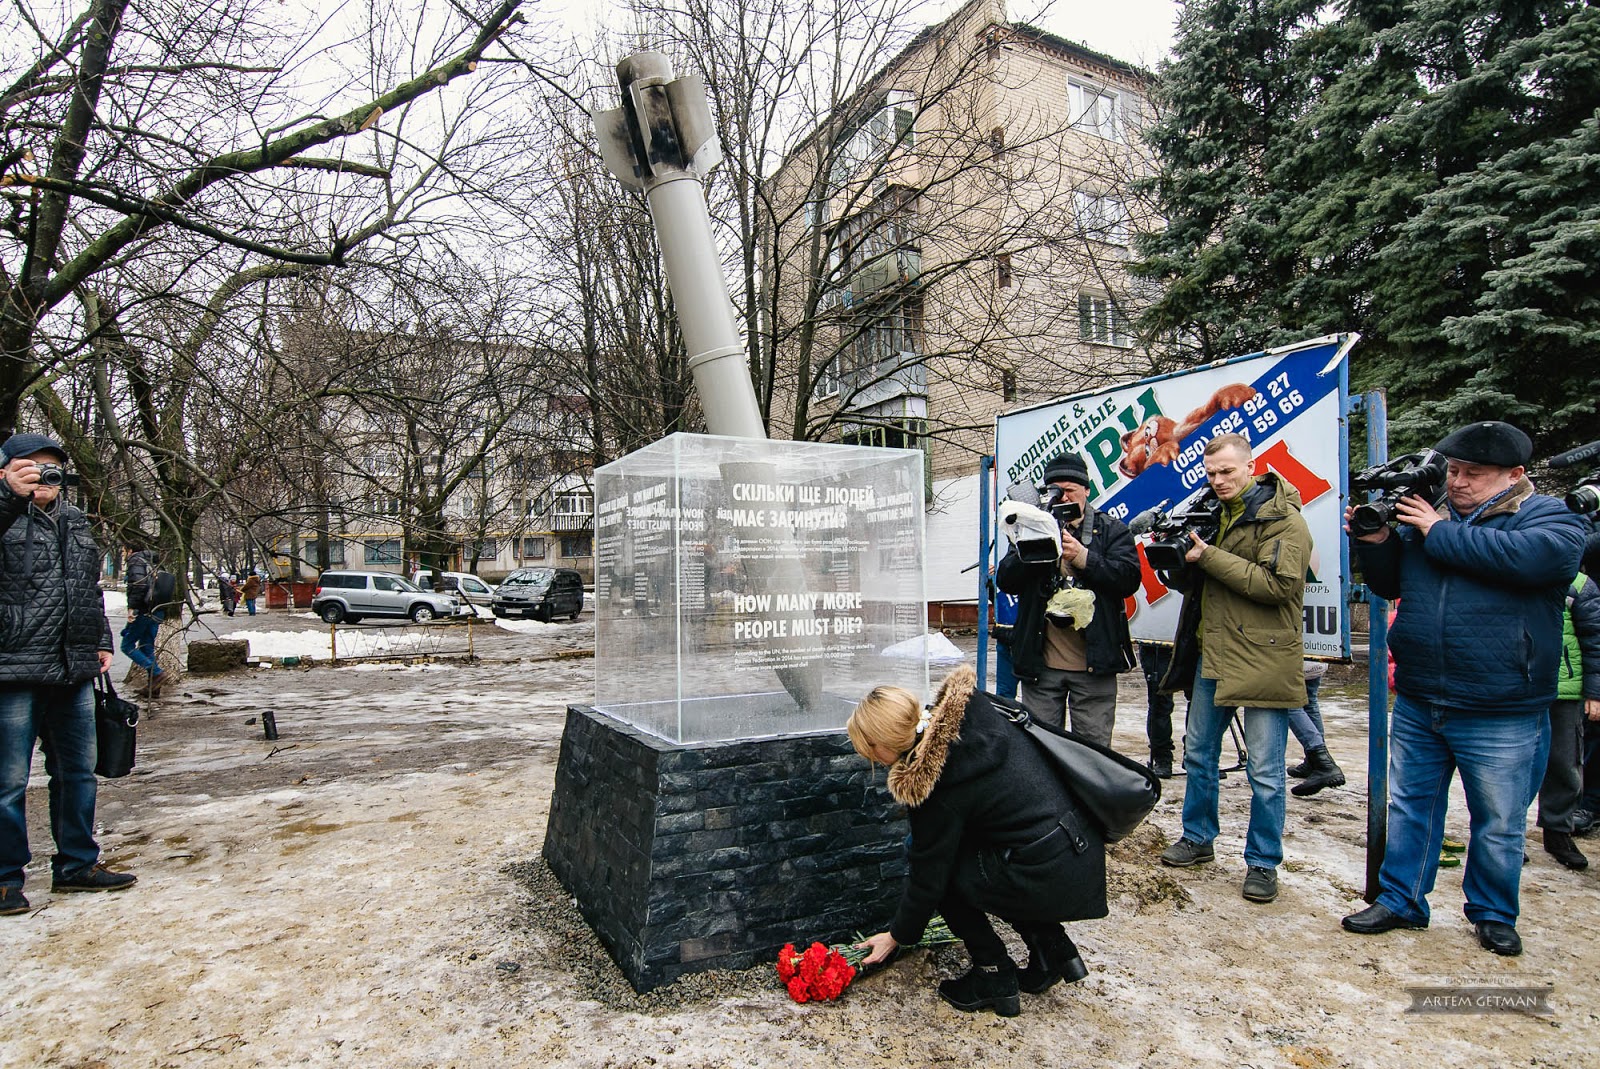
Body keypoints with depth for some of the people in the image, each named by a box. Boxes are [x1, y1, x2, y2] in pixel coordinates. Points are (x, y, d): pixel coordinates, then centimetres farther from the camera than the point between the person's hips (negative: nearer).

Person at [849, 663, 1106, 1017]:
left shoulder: (936, 789, -17)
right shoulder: (979, 710, -2)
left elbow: (927, 878, -6)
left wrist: (896, 936, 12)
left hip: (1051, 877, -8)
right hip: (1087, 851, 9)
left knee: (941, 868, 6)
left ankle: (995, 978, 14)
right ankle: (1054, 951, 26)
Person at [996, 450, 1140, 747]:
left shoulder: (1111, 530, 7)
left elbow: (1129, 579, -8)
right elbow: (1005, 580, 0)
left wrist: (1082, 556, -17)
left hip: (1094, 664, -1)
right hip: (1040, 664, 2)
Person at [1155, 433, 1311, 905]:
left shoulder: (1283, 519, -8)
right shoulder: (1214, 515, 14)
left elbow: (1277, 584, -21)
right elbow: (1190, 583, 16)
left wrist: (1209, 557, -21)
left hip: (1262, 659, -7)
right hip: (1211, 654, 7)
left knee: (1264, 770, 2)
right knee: (1198, 753, 16)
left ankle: (1263, 863, 17)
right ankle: (1198, 838, 32)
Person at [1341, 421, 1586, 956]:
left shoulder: (1550, 517, -4)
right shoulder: (1426, 514, 8)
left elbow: (1530, 556, -27)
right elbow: (1389, 585, 12)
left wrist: (1440, 534, -19)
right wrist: (1377, 543, -7)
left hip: (1501, 716, -4)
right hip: (1416, 706, 4)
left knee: (1498, 823, 13)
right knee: (1410, 807, 14)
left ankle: (1494, 915, 32)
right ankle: (1400, 901, 27)